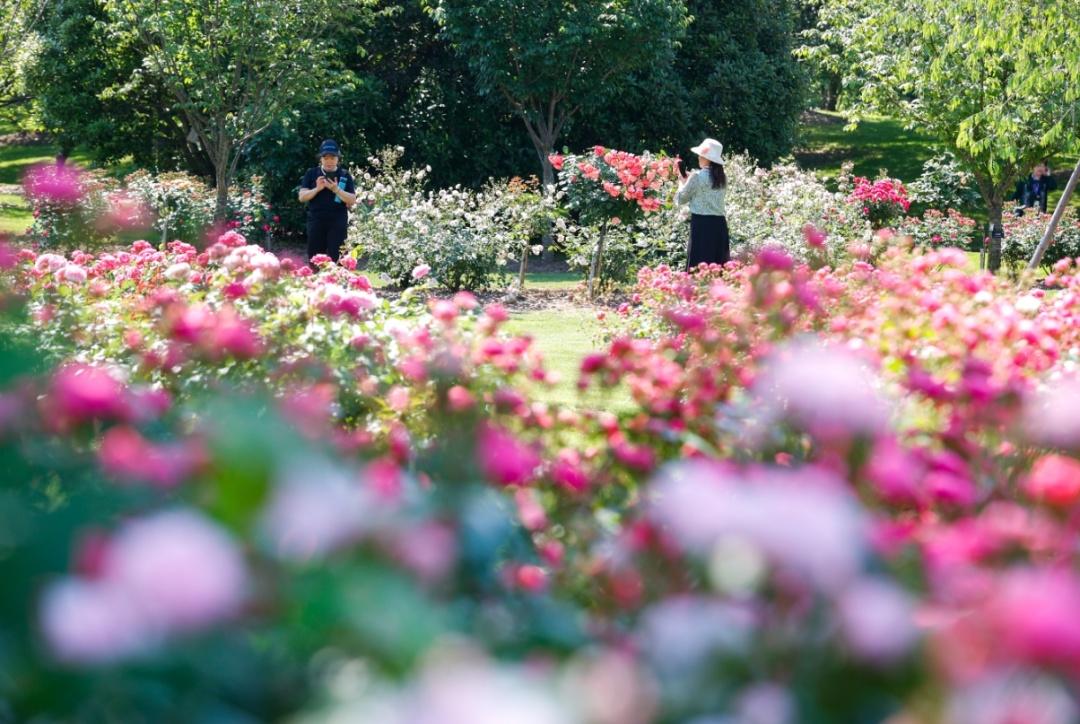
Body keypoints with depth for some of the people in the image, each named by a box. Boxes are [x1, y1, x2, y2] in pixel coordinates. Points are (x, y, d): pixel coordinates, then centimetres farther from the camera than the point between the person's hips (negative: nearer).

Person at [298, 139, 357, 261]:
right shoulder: (312, 173, 6)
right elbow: (302, 197, 1)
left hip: (338, 223, -1)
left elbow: (352, 200, -2)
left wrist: (336, 189, -17)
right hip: (316, 221, 1)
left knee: (336, 259, -5)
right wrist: (317, 189, -16)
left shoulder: (345, 175, 4)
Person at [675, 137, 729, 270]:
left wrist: (682, 182, 17)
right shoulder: (722, 178, 9)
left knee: (699, 266, -5)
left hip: (701, 223, -6)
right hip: (719, 223, 6)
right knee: (719, 265, 7)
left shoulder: (697, 176, -9)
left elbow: (681, 199, -1)